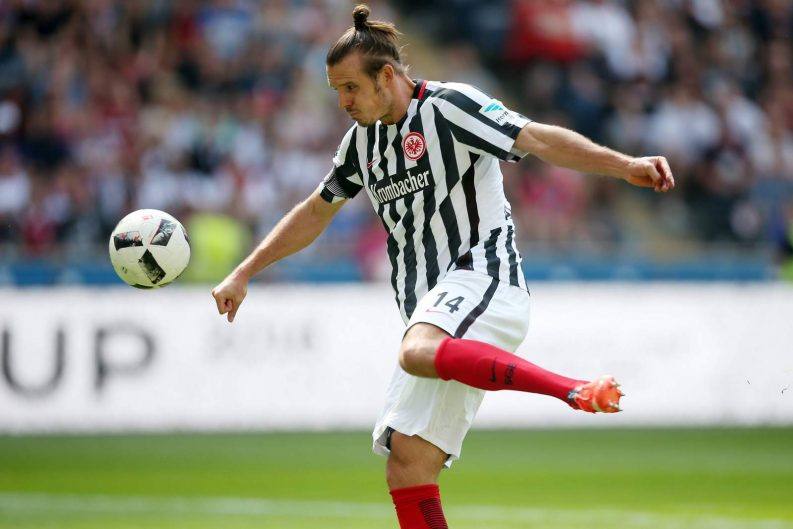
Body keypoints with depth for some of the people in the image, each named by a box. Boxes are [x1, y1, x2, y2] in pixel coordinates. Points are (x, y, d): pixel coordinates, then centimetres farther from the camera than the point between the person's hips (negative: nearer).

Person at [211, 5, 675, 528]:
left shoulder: (449, 105, -5)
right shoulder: (364, 138, 18)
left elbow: (538, 139, -16)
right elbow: (316, 212, 31)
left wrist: (623, 165, -30)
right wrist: (244, 274, 31)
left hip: (482, 276, -8)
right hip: (434, 318, 8)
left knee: (419, 353, -40)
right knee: (406, 466, -3)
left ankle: (577, 390, -45)